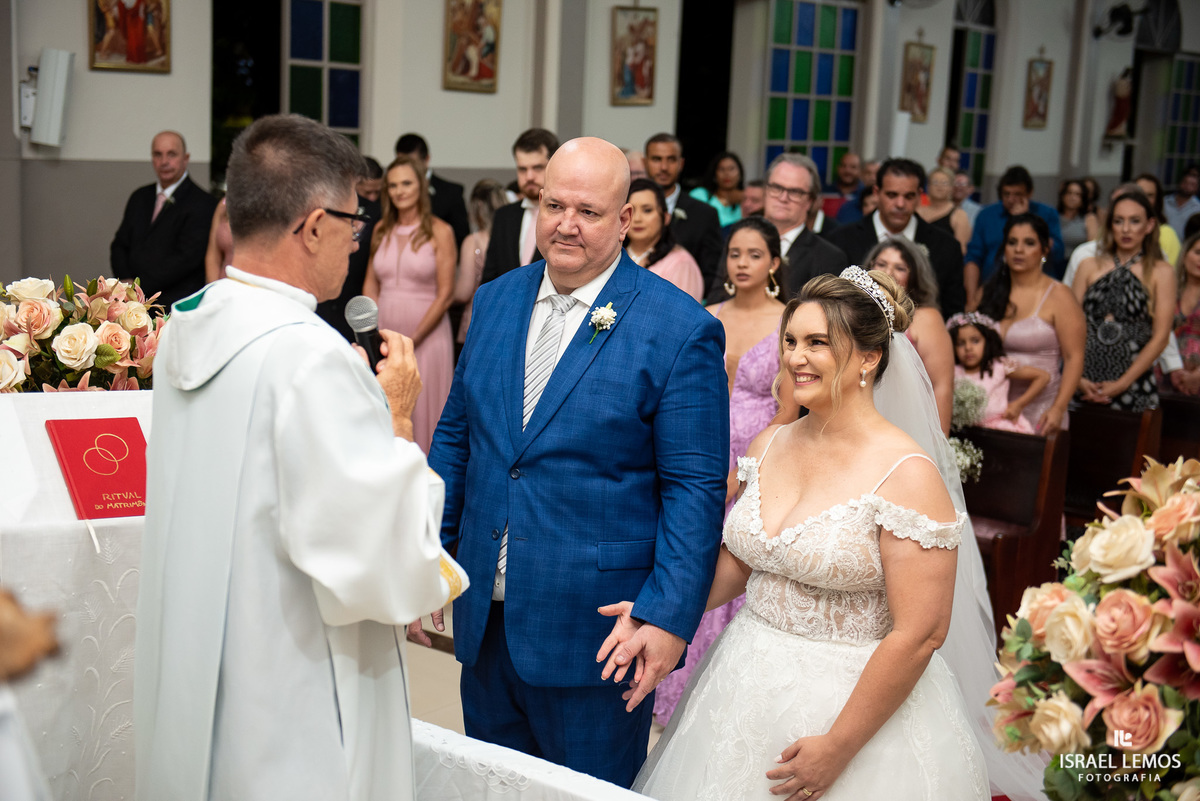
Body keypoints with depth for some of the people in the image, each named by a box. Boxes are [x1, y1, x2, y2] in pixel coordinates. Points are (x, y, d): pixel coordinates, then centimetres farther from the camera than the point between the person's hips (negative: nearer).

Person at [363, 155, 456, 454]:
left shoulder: (439, 231, -4)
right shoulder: (382, 230, 10)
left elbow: (445, 294, -7)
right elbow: (370, 284, 13)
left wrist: (413, 338, -11)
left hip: (427, 335, -4)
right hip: (384, 336, 4)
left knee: (423, 409, -1)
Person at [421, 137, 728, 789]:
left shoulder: (681, 331, -11)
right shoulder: (494, 302, 6)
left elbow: (695, 487, -12)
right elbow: (455, 436, 13)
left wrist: (669, 616, -17)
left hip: (594, 632, -5)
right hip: (485, 616, 5)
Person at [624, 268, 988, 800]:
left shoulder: (906, 475, -18)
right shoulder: (768, 446, 1)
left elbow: (920, 634, -20)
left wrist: (838, 749, -17)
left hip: (855, 706, -6)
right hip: (747, 689, 6)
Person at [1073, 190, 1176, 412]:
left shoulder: (1161, 272, 4)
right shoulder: (1089, 266, 10)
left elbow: (1160, 337, -2)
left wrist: (1122, 384, -8)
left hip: (1133, 385, -2)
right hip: (1085, 383, 2)